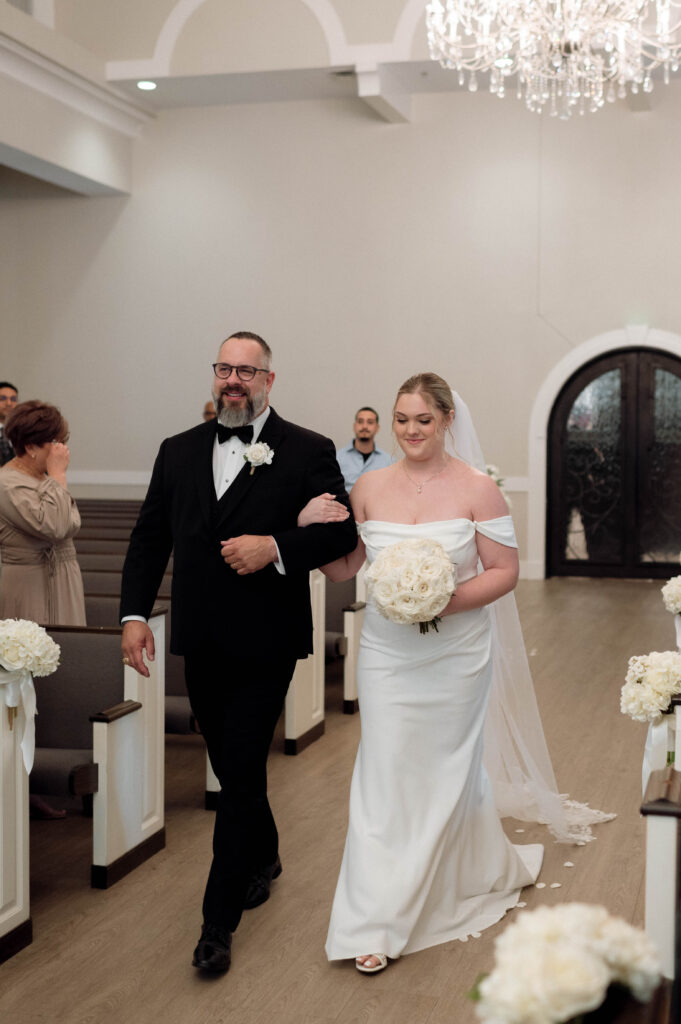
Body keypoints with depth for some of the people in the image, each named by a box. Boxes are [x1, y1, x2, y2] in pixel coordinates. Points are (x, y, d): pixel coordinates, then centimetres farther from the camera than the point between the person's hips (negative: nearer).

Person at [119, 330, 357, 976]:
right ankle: (263, 860, 41)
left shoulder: (307, 451, -2)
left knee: (242, 775, -3)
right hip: (201, 643, 5)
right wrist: (134, 613, -1)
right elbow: (149, 536, 10)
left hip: (265, 642, -4)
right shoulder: (179, 452, 10)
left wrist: (275, 547, -19)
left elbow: (343, 531, -4)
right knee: (230, 768, 17)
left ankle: (219, 921, 6)